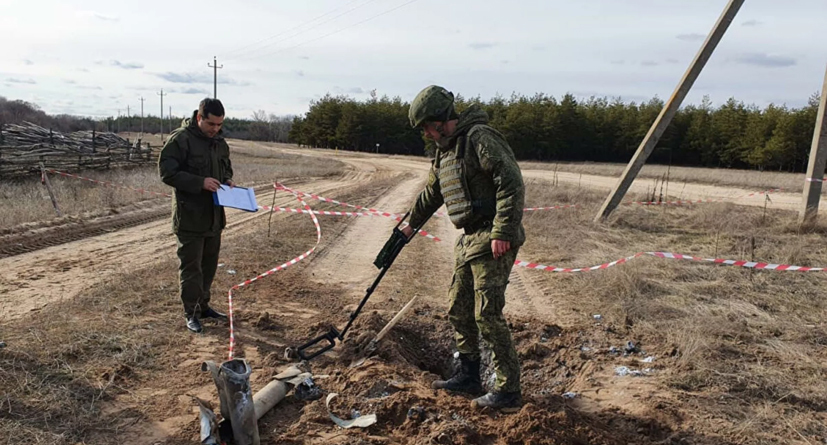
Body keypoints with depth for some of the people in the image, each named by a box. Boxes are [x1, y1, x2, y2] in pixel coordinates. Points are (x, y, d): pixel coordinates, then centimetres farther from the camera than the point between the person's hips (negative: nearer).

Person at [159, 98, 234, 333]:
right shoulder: (180, 140, -13)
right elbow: (167, 173, -17)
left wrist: (227, 180, 1)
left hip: (214, 216, 7)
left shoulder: (220, 142, 10)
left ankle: (203, 305, 30)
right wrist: (201, 182, -26)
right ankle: (191, 313, 12)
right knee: (191, 266, 0)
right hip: (190, 217, -7)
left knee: (209, 264, 16)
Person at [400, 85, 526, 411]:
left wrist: (502, 232, -25)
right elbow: (431, 193, 32)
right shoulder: (445, 151, 17)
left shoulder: (480, 138, -13)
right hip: (470, 240, 10)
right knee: (458, 310, 14)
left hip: (494, 241, -10)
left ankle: (509, 391, 3)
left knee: (487, 314, -9)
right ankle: (468, 376, 28)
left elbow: (512, 183, -21)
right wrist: (412, 224, 42)